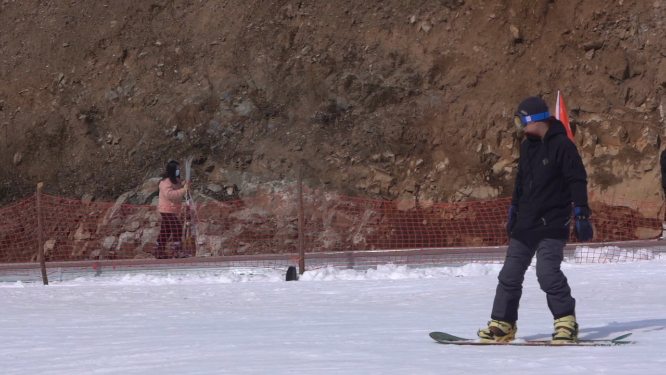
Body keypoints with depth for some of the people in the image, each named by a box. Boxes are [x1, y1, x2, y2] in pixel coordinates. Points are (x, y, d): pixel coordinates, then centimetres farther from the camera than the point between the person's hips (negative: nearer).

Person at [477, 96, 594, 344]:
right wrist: (513, 214, 25)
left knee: (548, 271, -19)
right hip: (525, 224, 7)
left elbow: (577, 181, -13)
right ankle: (502, 324, 11)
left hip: (553, 225, -7)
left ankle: (566, 322, -7)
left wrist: (581, 215, -19)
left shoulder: (561, 145, -10)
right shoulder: (527, 147, 14)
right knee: (510, 274, 3)